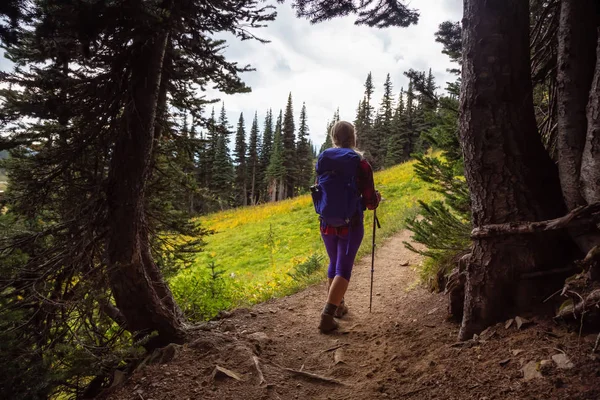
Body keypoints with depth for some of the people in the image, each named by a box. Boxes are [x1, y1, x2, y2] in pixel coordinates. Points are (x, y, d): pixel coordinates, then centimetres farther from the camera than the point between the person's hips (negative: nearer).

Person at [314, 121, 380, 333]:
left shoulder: (322, 160, 0)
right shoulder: (360, 163, -11)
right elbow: (370, 203, -8)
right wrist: (377, 197, 14)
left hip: (327, 224, 4)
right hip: (350, 226, -4)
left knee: (334, 264, 22)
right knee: (343, 269, 3)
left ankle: (338, 305, 34)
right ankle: (327, 315, -6)